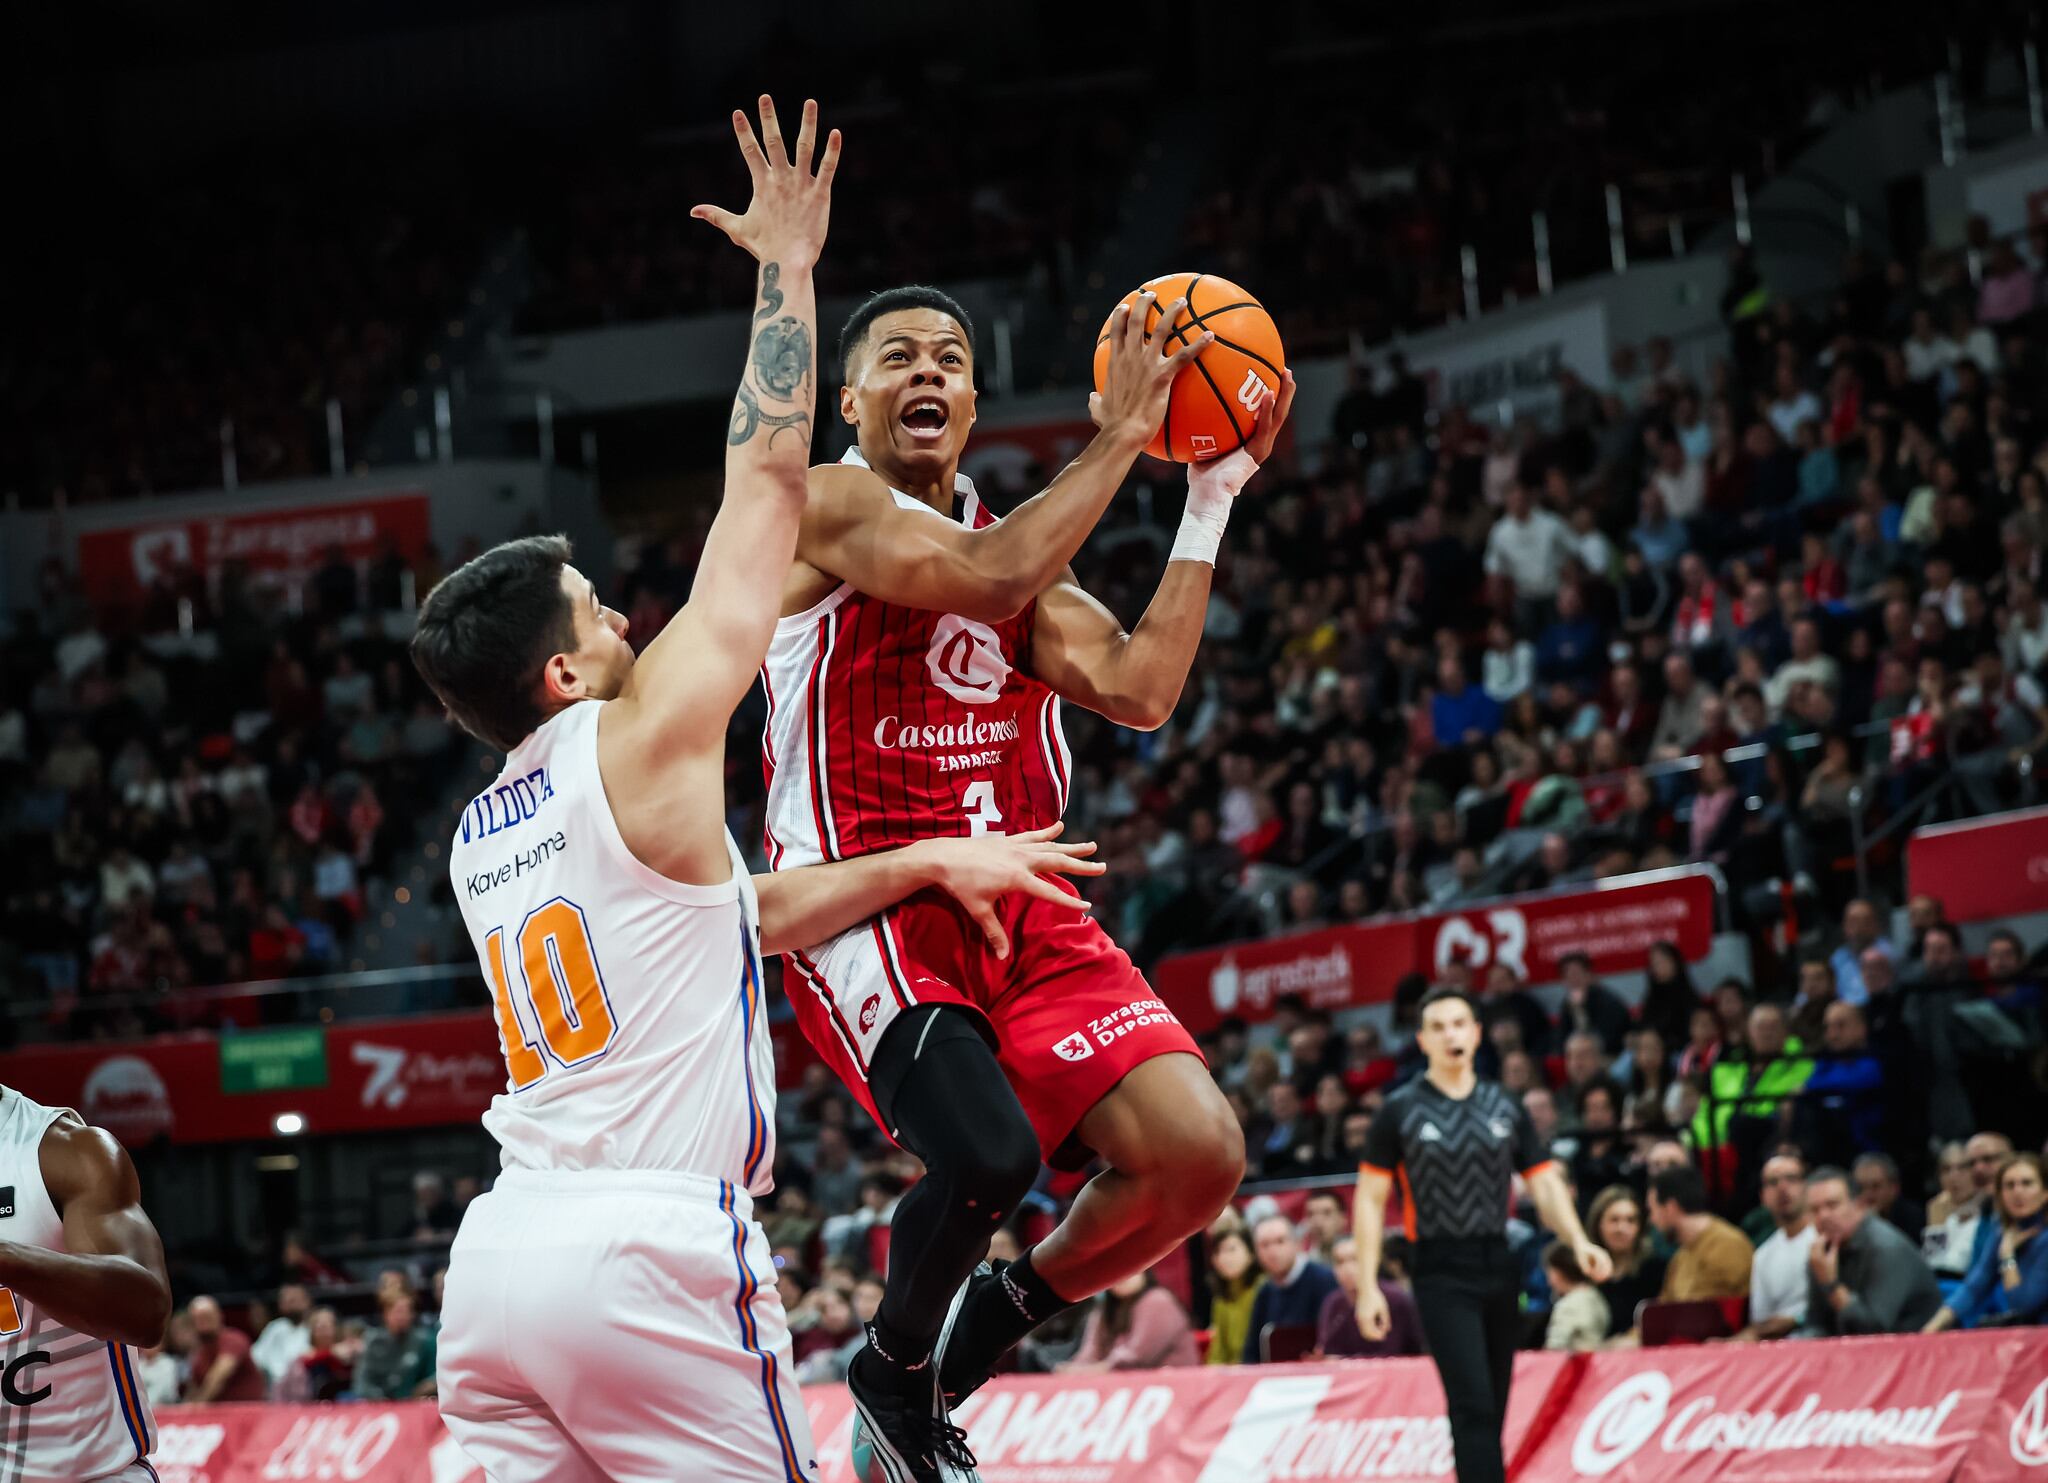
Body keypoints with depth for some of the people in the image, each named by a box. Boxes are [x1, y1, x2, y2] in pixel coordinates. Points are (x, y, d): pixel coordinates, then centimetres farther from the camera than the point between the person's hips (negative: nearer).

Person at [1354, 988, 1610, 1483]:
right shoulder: (1401, 1111, 0)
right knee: (1473, 1406, -15)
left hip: (1499, 1269, 4)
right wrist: (1368, 1287, -7)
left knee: (1491, 1412, 7)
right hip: (1443, 1273, -4)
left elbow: (1546, 1184, 9)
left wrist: (1578, 1241, -10)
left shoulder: (1505, 1108, 10)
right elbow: (1370, 1201, 0)